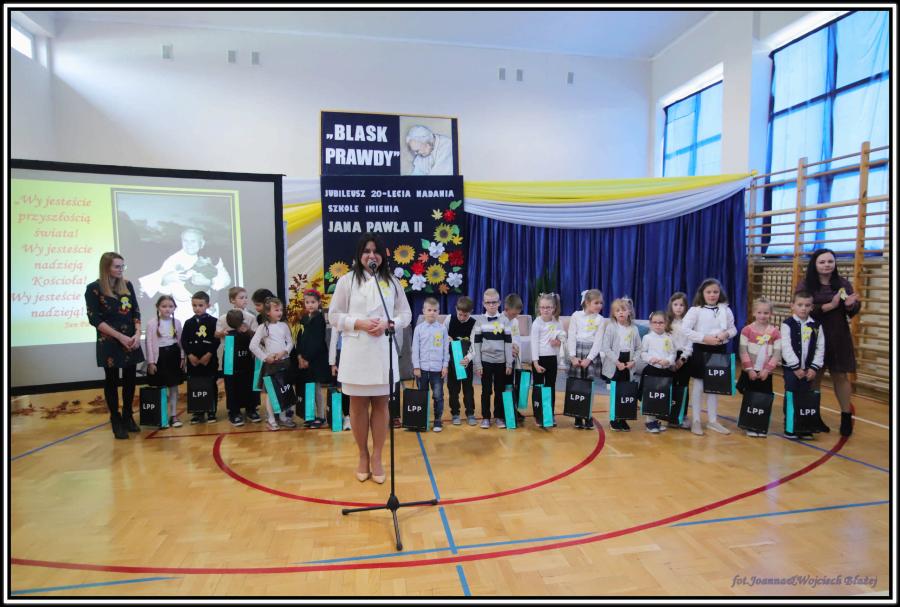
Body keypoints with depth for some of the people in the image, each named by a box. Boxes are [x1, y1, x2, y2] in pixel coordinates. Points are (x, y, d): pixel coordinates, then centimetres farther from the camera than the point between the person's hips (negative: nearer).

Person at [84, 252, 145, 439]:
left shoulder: (127, 285, 6)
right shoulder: (93, 288, -6)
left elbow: (136, 312, 7)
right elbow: (95, 319, -9)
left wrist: (137, 334, -8)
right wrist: (120, 336, -15)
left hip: (131, 341, 4)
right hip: (109, 343, -4)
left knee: (130, 378, 9)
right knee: (112, 380, 5)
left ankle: (127, 417, 23)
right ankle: (116, 421, 15)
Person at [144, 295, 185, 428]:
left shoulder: (177, 322, 3)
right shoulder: (152, 323, -6)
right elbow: (149, 343, -6)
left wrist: (182, 357, 5)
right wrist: (151, 362, -8)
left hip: (173, 355, 2)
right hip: (160, 356, -2)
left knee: (174, 386, 5)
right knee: (161, 387, 5)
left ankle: (173, 415, 12)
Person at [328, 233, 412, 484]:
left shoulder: (392, 282, 5)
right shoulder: (347, 280, 0)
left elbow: (406, 314, 7)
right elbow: (334, 316, 0)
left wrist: (387, 324, -12)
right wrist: (359, 324, -14)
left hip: (383, 351, 1)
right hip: (356, 351, -1)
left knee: (381, 405, 8)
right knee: (358, 406, 9)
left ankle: (377, 456, 23)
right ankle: (363, 455, 26)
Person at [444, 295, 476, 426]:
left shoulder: (474, 323, -12)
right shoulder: (449, 318, -6)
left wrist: (468, 358, -31)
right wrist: (447, 338, -17)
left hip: (466, 360, -1)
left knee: (468, 387, 6)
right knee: (453, 387, 7)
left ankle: (470, 413, 16)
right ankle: (455, 413, 18)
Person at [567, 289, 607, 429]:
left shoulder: (600, 319, 5)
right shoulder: (576, 315, 3)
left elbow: (598, 341, -1)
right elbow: (571, 337, 0)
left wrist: (588, 359, -11)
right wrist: (573, 356, -9)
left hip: (591, 353, 0)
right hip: (576, 351, 0)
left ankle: (588, 417, 11)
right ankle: (578, 417, 9)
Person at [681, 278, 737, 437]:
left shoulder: (726, 310, 4)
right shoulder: (695, 310, -9)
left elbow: (733, 329, 10)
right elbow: (684, 330, -17)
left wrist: (726, 334, -13)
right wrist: (705, 338, -21)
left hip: (719, 350, 4)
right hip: (701, 350, -4)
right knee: (698, 386, 5)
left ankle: (712, 420, 27)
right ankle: (696, 421, 15)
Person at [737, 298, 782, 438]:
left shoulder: (775, 333, 0)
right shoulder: (747, 330, -4)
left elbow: (777, 354, -3)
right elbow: (743, 351, -7)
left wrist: (767, 369, -12)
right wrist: (749, 369, -13)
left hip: (766, 373, 1)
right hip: (749, 372, -1)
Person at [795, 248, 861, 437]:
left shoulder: (843, 283, 5)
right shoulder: (805, 285, -3)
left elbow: (854, 311, 8)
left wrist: (850, 305, -15)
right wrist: (830, 306, -20)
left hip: (838, 338, 2)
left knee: (840, 376, 5)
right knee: (814, 376, 6)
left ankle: (846, 416, 17)